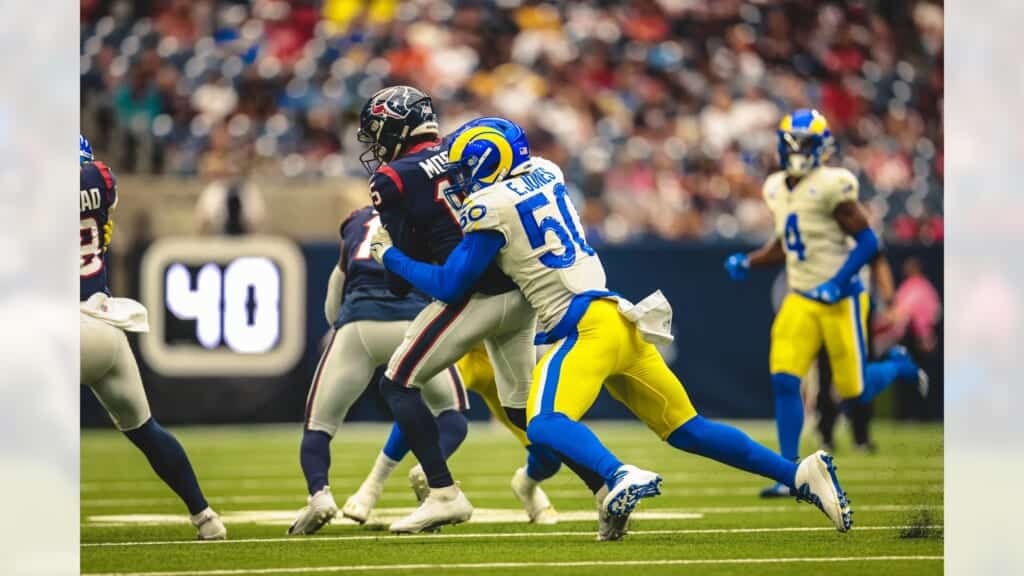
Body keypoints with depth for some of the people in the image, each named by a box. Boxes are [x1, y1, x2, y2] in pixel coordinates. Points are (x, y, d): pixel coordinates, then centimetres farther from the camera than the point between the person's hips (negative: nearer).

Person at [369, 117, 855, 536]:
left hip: (584, 326, -8)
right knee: (685, 429, 12)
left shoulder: (492, 207, -5)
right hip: (620, 317, 8)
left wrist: (391, 255, 9)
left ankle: (621, 476, -51)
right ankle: (800, 474, 3)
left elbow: (450, 286, -3)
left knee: (545, 426, -24)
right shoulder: (545, 175, 16)